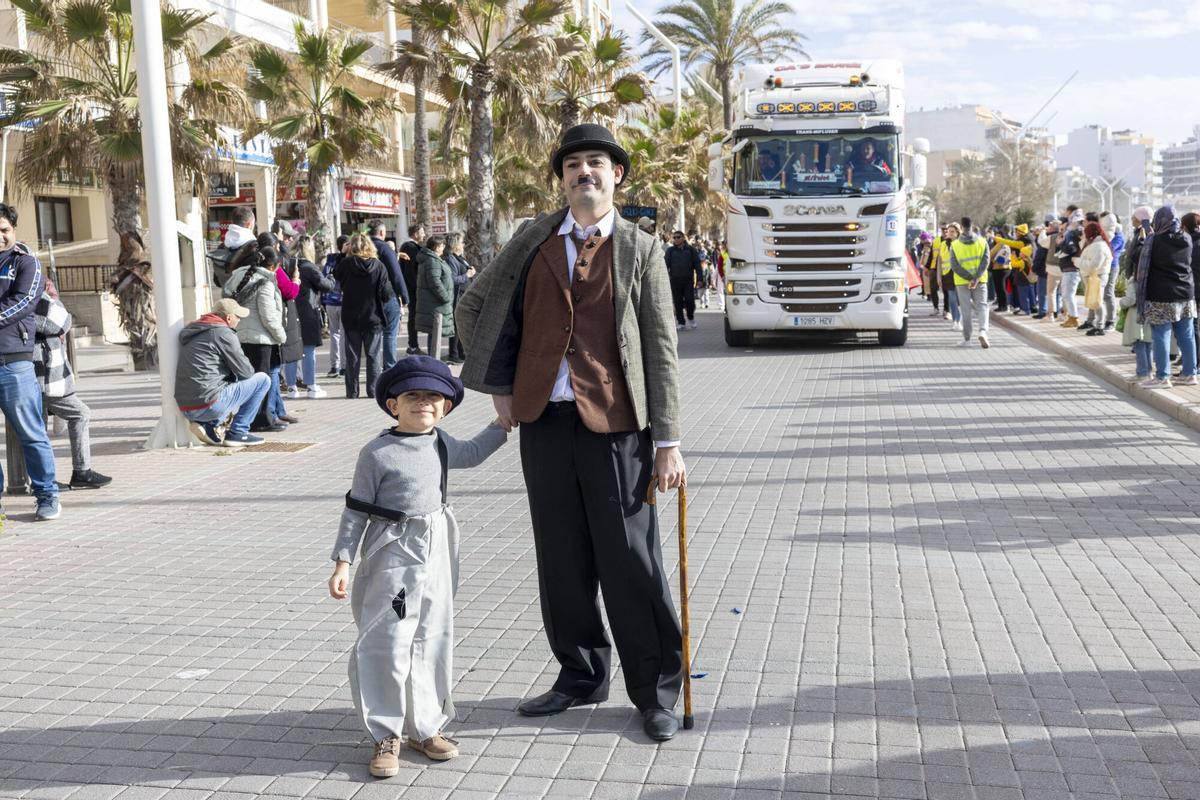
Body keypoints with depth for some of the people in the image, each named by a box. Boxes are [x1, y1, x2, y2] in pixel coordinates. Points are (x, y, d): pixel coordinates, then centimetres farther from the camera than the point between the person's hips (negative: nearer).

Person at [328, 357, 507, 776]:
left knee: (433, 644, 12)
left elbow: (472, 453, 30)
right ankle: (386, 736, 11)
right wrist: (342, 562, -12)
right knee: (386, 647, -3)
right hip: (390, 559, -6)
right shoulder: (377, 453, -12)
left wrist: (502, 424, 28)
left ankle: (426, 727, 26)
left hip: (436, 557, 6)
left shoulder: (442, 445, 6)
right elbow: (356, 509, -8)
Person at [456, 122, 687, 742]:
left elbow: (661, 349, -1)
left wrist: (667, 442, -7)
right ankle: (581, 675, 30)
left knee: (631, 562, 0)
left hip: (614, 423, -3)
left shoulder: (640, 250, 2)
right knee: (562, 560, 12)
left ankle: (656, 692, 16)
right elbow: (474, 306, 17)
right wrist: (499, 386, 9)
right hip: (542, 419, 3)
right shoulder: (534, 239, 9)